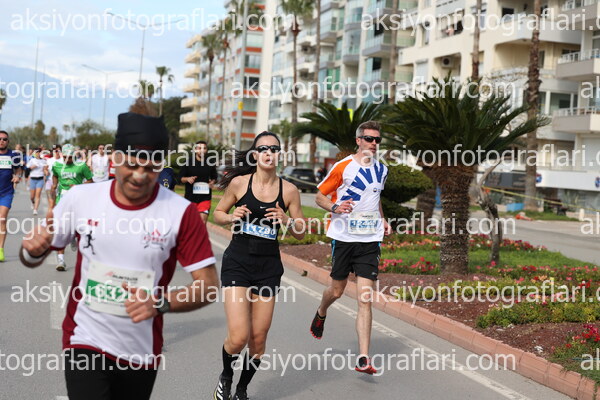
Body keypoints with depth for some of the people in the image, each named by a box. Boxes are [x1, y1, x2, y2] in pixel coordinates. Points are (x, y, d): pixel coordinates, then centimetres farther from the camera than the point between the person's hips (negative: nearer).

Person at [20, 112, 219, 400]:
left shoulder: (181, 213, -12)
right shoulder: (81, 198, -6)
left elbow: (208, 285, -11)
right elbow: (33, 256, 6)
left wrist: (160, 303, -27)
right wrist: (34, 250, -18)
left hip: (142, 352, 1)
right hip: (85, 342, 0)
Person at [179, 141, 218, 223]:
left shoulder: (210, 164, 5)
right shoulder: (188, 163, 1)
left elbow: (214, 178, 16)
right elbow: (181, 178, 4)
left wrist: (212, 182, -5)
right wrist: (187, 179, -16)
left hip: (205, 197, 0)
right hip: (190, 196, 0)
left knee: (203, 219, -12)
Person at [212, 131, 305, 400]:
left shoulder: (289, 190, 1)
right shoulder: (239, 183, -2)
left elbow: (301, 233, 7)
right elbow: (218, 214, 10)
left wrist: (286, 221, -14)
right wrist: (233, 217, -11)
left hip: (268, 267, 2)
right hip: (237, 263, -2)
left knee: (258, 338, 7)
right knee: (238, 337, -13)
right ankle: (226, 376, 21)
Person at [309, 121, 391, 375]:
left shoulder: (381, 170, 11)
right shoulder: (343, 167, -4)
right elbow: (320, 196, 1)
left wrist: (382, 219, 14)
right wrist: (335, 207, -19)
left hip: (370, 240, 2)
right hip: (343, 237, -2)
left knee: (365, 299, -7)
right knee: (337, 291, 12)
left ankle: (363, 359, -9)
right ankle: (321, 314, 50)